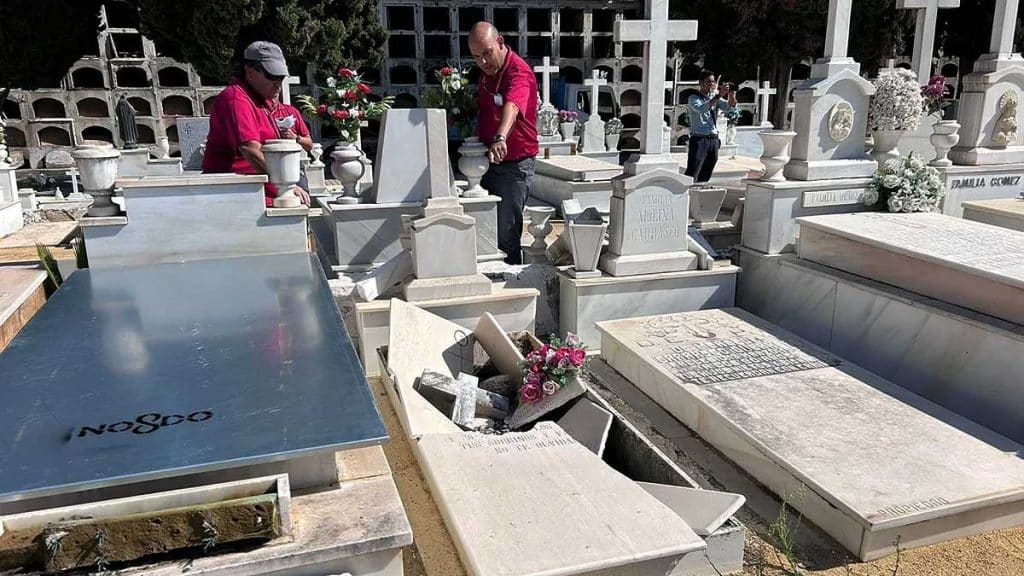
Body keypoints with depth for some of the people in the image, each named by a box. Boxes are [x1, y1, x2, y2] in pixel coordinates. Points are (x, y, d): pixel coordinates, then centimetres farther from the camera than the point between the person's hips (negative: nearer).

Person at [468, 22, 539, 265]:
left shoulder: (518, 72, -20)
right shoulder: (487, 71, 8)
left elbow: (511, 107, -41)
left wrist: (500, 139, -59)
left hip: (514, 164, -9)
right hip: (489, 160, 9)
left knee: (506, 234, -6)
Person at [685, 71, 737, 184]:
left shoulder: (716, 99, 16)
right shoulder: (694, 99, -1)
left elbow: (729, 107, 0)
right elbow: (701, 109, -22)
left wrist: (731, 95, -20)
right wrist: (718, 95, -29)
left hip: (714, 140, 6)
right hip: (699, 140, -6)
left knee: (705, 177, 9)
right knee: (691, 175, -12)